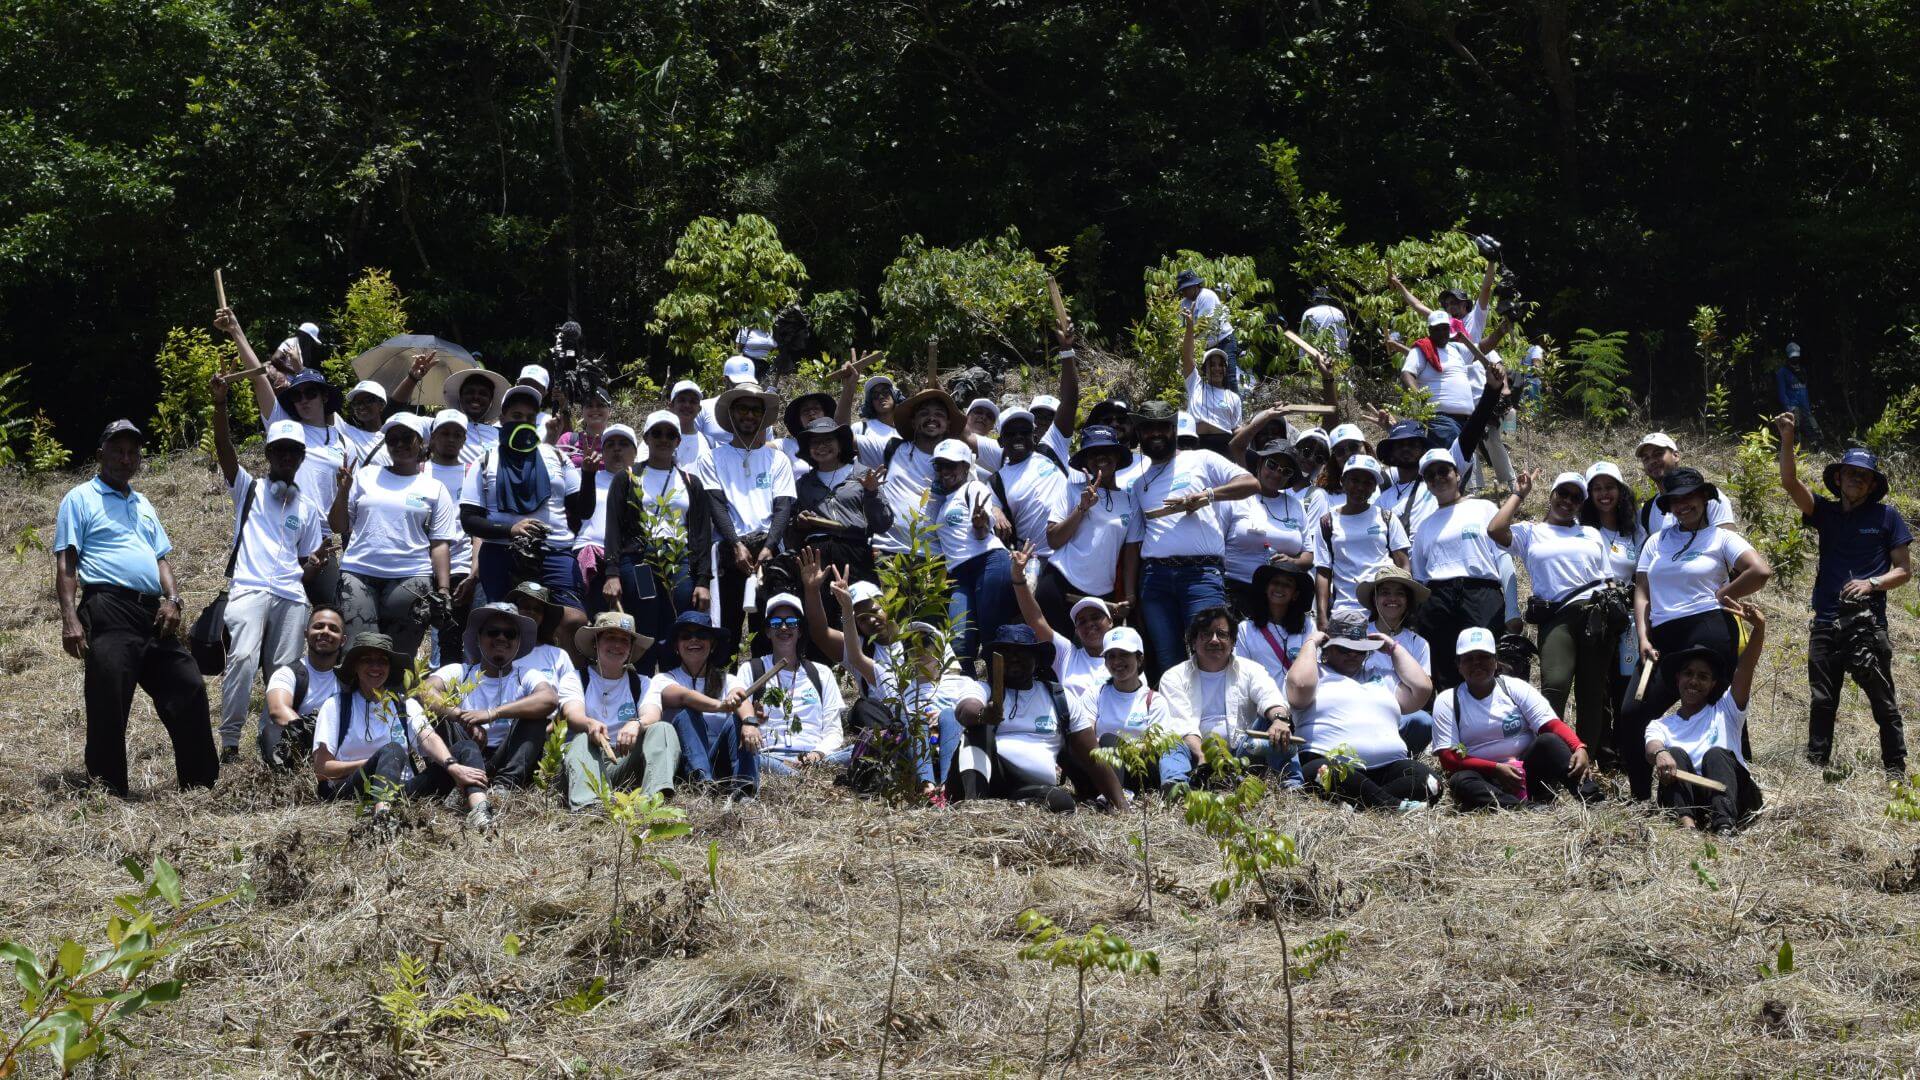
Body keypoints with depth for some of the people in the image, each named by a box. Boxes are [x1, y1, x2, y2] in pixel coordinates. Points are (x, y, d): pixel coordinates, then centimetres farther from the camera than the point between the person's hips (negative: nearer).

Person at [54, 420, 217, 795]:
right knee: (108, 707, -9)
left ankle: (201, 782, 9)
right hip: (109, 610, -7)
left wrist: (172, 599, 4)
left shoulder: (143, 506, 26)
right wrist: (70, 619, -15)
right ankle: (108, 790, -4)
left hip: (152, 613, 7)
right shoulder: (81, 499, 5)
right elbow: (66, 563, -3)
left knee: (188, 689, 3)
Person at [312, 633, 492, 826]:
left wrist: (453, 766, -24)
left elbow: (429, 739, -1)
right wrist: (380, 763, -8)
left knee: (465, 747, -12)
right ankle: (382, 817, -64)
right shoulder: (336, 705, 11)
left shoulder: (405, 705, 19)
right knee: (392, 750, -32)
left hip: (402, 790, 4)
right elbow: (321, 768, 2)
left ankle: (479, 811, -46)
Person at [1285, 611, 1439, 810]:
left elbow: (1422, 688, 20)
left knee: (1429, 782, -26)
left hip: (1388, 767, 4)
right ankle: (1393, 805, -43)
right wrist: (1311, 643, 8)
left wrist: (1394, 649, 28)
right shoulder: (1318, 675, 18)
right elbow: (1300, 685, -7)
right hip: (1331, 762, -4)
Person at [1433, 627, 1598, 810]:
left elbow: (1554, 726, -7)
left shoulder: (1515, 688, 5)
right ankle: (1534, 807, -51)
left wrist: (1580, 748, -29)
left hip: (1528, 772, 1)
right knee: (1460, 781, -33)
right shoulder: (1447, 702, 3)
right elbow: (1448, 758, -6)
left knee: (1548, 741, -25)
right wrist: (1496, 768, -19)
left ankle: (1590, 798, -42)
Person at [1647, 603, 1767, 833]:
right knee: (1675, 754, -24)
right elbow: (1652, 747, -6)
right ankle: (1686, 822, -51)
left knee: (1717, 755, -28)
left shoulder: (1725, 711, 18)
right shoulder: (1660, 726, 19)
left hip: (1731, 798, -1)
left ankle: (1724, 825, -55)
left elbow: (1747, 666, 1)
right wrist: (1659, 754, -33)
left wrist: (1759, 627, -17)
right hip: (1685, 799, 1)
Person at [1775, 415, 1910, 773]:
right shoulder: (1826, 512, 11)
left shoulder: (1886, 516, 5)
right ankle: (1816, 767, 11)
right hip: (1826, 623, 3)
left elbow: (1904, 571, 6)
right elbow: (1790, 483, -3)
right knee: (1822, 702, 7)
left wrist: (1871, 583, -12)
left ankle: (1895, 770, 1)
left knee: (1883, 701, -2)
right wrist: (1787, 440, -16)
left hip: (1868, 624, -3)